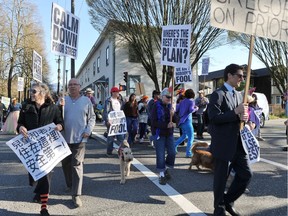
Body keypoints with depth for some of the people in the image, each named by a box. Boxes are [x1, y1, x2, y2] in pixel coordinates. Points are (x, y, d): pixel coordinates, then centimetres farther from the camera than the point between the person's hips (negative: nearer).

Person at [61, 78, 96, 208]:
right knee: (65, 163, 15)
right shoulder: (63, 100, 4)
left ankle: (76, 195, -1)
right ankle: (70, 185, 37)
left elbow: (92, 117, 6)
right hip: (64, 138, 3)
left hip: (79, 138, -2)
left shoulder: (86, 101, 3)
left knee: (77, 165, -5)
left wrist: (88, 130, -4)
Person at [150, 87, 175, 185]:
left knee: (172, 153, 4)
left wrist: (173, 115, -15)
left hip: (169, 133, 5)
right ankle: (161, 175, 14)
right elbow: (153, 122, -16)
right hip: (159, 134, -5)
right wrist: (166, 125, -21)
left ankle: (166, 169, 28)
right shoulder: (156, 106, -9)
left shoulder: (169, 106, 7)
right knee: (160, 156, -1)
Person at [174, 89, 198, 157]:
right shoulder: (191, 101, -5)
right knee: (191, 137, 2)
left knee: (184, 135, 25)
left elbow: (176, 109, 8)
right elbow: (191, 110, -20)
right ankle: (188, 153, 1)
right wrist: (196, 108, -2)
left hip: (182, 121, 7)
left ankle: (175, 145, 17)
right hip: (187, 121, -7)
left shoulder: (182, 101, 11)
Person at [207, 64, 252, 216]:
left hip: (238, 144, 8)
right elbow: (214, 117, -22)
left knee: (246, 174, 11)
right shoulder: (218, 94, -12)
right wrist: (236, 112, -20)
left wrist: (243, 116, -2)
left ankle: (228, 201, 31)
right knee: (221, 179, 7)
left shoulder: (238, 95, 15)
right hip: (223, 145, -8)